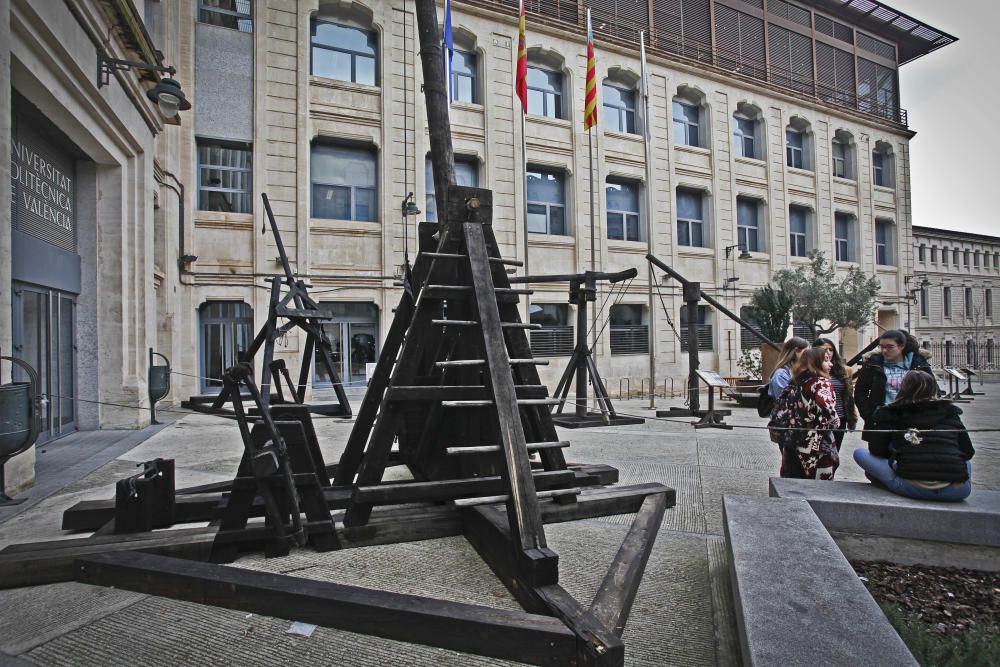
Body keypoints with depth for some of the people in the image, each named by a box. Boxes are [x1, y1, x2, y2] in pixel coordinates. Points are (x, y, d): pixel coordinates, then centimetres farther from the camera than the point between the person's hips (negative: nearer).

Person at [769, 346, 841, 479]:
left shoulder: (795, 383, 10)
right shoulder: (821, 383, -9)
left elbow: (780, 408, 12)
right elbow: (828, 412, -25)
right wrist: (835, 423, -6)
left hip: (793, 446, 7)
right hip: (817, 449, -7)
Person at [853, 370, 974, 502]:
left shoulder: (889, 413, 6)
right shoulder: (950, 412, 14)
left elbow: (876, 450, 5)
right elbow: (968, 453, 18)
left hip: (913, 487, -4)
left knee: (859, 452, 11)